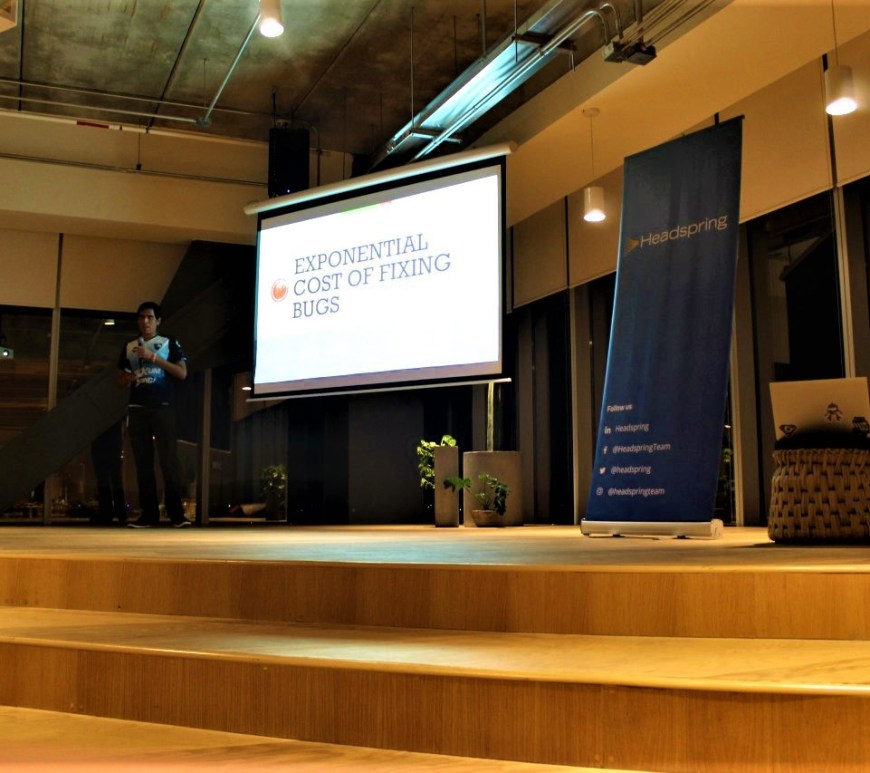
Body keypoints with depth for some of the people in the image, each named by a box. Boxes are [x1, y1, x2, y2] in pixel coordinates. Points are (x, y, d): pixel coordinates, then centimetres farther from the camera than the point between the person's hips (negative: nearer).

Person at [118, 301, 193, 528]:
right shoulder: (129, 347, 16)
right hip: (137, 409, 4)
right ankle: (149, 514, 5)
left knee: (169, 460, -9)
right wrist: (128, 378, -4)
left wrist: (153, 357, -11)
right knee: (143, 462, 2)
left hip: (163, 407, -4)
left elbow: (182, 373, -5)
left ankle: (176, 513, -8)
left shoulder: (169, 343, 6)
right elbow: (120, 381, 20)